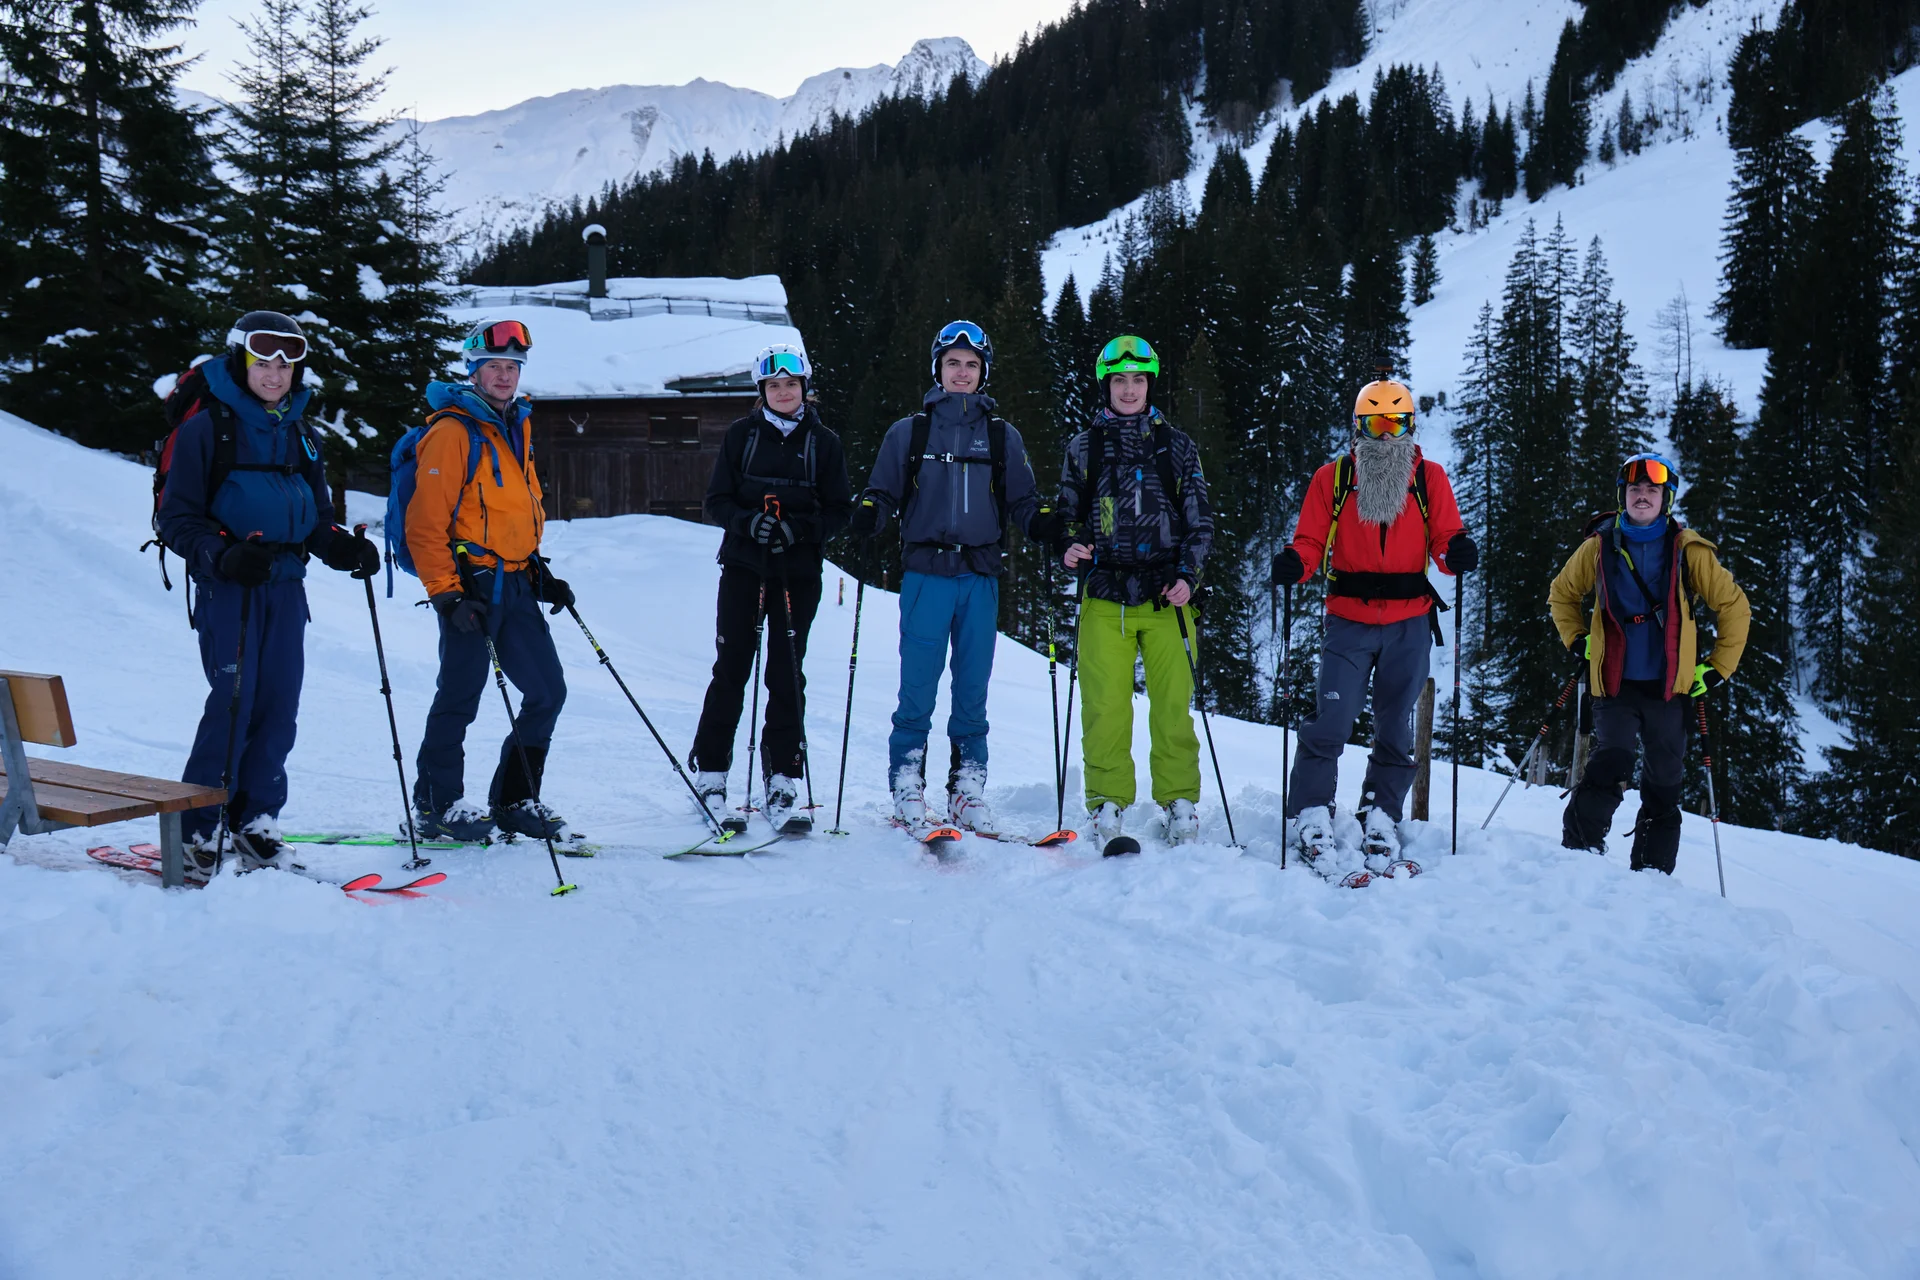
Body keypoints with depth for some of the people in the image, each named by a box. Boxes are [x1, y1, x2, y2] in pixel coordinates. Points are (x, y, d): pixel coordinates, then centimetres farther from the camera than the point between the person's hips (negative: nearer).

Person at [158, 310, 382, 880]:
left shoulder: (301, 436, 16)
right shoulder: (207, 427, -3)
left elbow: (316, 518, 22)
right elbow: (176, 517, -5)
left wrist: (343, 547, 1)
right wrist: (222, 554, -22)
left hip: (286, 584, 6)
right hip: (228, 584, -6)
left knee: (279, 706, 3)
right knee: (233, 704, -12)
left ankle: (255, 822, 15)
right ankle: (195, 832, -3)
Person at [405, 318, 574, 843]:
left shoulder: (516, 426, 15)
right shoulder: (453, 431, -10)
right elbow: (425, 523, -14)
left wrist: (541, 574, 18)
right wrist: (446, 594, -18)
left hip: (516, 585, 8)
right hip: (470, 584, -8)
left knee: (548, 692, 8)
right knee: (460, 697, -2)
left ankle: (515, 802, 19)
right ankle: (436, 807, 12)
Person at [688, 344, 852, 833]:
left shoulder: (823, 442, 7)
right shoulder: (742, 434, 7)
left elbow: (839, 511, 5)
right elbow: (716, 502, 5)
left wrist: (800, 527, -13)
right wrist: (748, 521, -16)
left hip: (798, 573, 0)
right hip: (743, 568, 0)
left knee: (787, 677, 1)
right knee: (730, 671, -2)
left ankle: (782, 786, 6)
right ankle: (710, 777, 5)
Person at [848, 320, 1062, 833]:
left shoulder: (1002, 437, 15)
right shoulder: (908, 432, 12)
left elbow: (1021, 499, 14)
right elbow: (884, 492, 11)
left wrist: (1046, 522, -6)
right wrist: (869, 513, -10)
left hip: (981, 577, 1)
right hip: (925, 573, -1)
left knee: (973, 688, 3)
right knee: (918, 687, -6)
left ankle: (968, 790, 9)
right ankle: (907, 789, 1)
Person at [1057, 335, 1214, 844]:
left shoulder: (1177, 446, 10)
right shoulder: (1083, 448, 11)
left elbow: (1200, 520, 10)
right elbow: (1068, 515, 18)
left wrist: (1187, 576, -3)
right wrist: (1069, 548, -4)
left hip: (1166, 593, 0)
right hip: (1105, 594, 0)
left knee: (1173, 703, -3)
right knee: (1105, 705, -4)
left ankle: (1178, 801, 8)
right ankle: (1107, 801, 6)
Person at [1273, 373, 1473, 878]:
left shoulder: (1429, 478, 7)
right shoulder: (1333, 478, 6)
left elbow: (1444, 539, 2)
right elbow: (1312, 541, 3)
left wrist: (1456, 552, -22)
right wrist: (1294, 563, -19)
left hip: (1410, 625, 2)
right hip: (1349, 622, -2)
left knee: (1395, 727, 9)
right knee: (1330, 721, -12)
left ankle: (1380, 821, 19)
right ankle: (1310, 817, -6)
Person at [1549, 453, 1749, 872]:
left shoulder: (1687, 550, 0)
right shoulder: (1600, 546, 3)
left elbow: (1733, 606, 7)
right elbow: (1562, 593, 20)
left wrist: (1717, 668, 4)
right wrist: (1579, 641, 9)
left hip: (1669, 687, 1)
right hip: (1614, 684, -1)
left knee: (1663, 786, 6)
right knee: (1613, 766, -20)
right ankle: (1577, 853, -11)